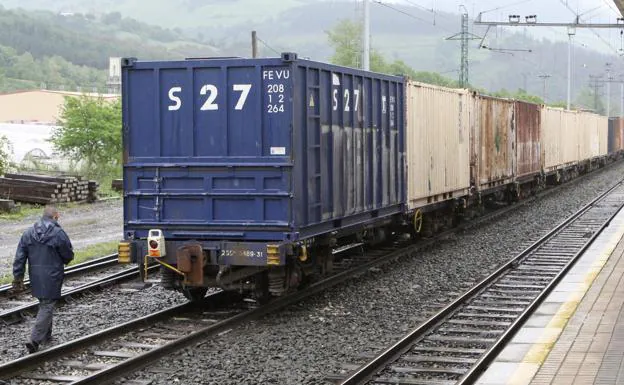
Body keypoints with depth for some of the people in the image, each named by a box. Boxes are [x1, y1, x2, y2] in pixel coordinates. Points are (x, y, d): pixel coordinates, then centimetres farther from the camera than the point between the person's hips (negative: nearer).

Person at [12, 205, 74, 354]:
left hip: (35, 277, 6)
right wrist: (61, 261, 18)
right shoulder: (59, 234, -12)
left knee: (44, 304, 21)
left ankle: (46, 336, 29)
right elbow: (69, 256, -5)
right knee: (47, 307, -1)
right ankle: (34, 340, -10)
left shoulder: (28, 233, 3)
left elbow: (19, 257, 2)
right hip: (52, 278, -6)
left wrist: (18, 277, 6)